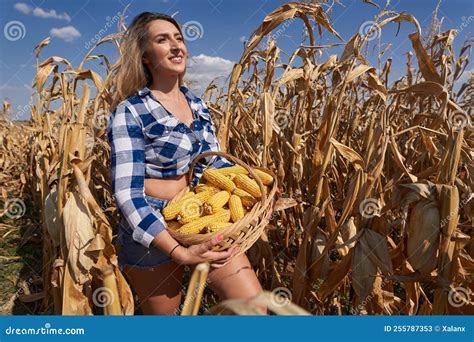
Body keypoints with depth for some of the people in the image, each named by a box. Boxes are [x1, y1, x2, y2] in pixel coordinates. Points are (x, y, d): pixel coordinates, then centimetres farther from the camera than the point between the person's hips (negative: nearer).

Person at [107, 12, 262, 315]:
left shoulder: (197, 104, 6)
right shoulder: (130, 111, -14)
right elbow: (128, 193, -21)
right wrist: (179, 252, -29)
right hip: (154, 233, -4)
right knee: (163, 313, 17)